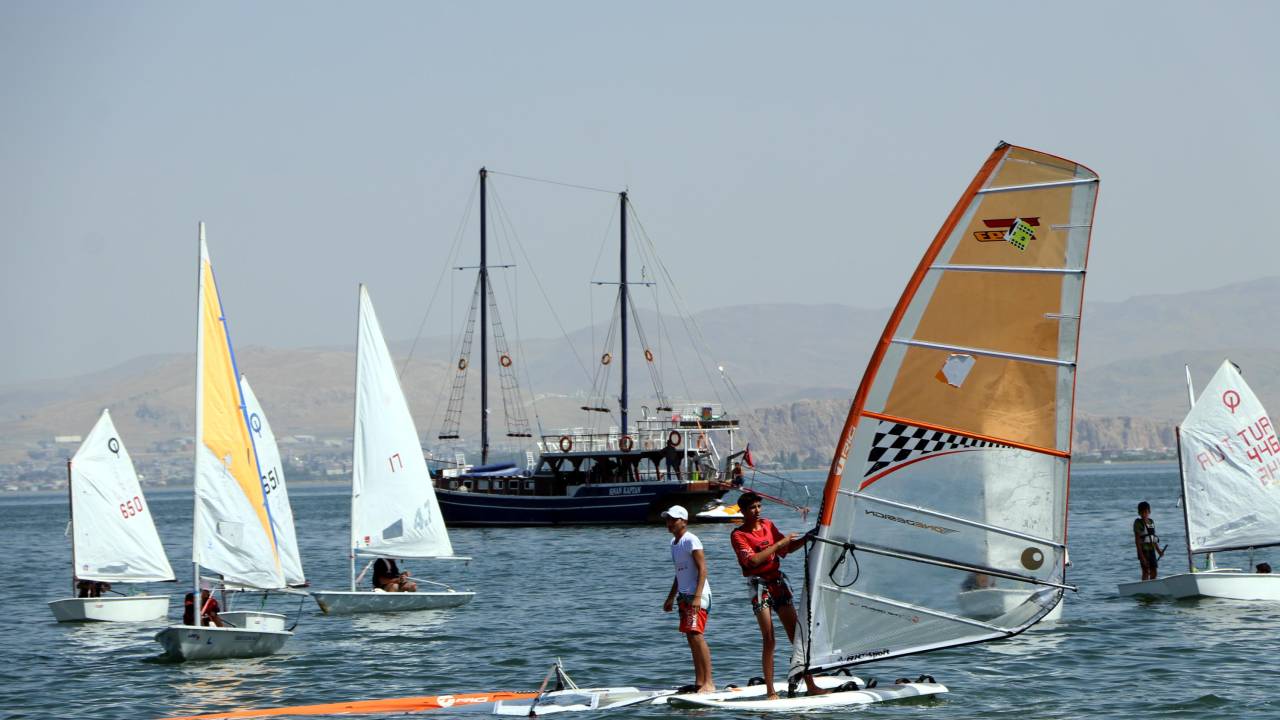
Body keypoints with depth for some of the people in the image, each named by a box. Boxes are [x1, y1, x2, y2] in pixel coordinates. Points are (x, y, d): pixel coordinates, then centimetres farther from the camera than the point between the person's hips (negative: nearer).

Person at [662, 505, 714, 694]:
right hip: (684, 596, 10)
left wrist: (697, 597, -25)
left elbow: (702, 569, -17)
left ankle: (709, 683, -18)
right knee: (691, 638, 9)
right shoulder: (674, 542, 16)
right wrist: (671, 598, 25)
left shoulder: (691, 540, -12)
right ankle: (699, 682, 14)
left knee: (696, 636, -16)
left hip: (697, 595, -10)